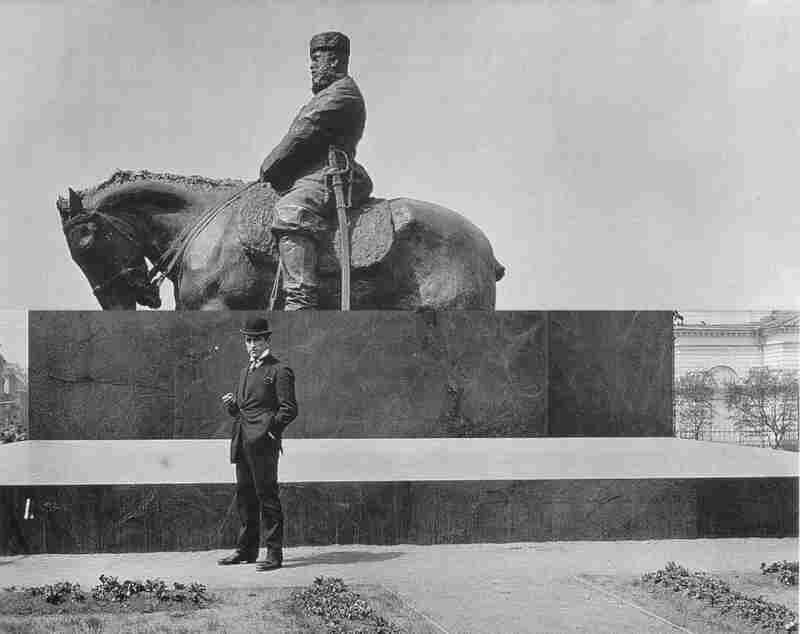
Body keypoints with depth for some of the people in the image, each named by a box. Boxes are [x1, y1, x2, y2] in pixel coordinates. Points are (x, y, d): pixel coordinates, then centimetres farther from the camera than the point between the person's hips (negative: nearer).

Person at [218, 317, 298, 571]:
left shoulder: (279, 371, -3)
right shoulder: (245, 371, 21)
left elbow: (289, 409, -7)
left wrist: (271, 428, -15)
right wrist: (231, 404, 5)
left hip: (264, 442, -8)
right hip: (242, 442, 8)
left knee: (267, 495, -7)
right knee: (244, 495, 12)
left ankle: (274, 553, -3)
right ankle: (246, 549, 21)